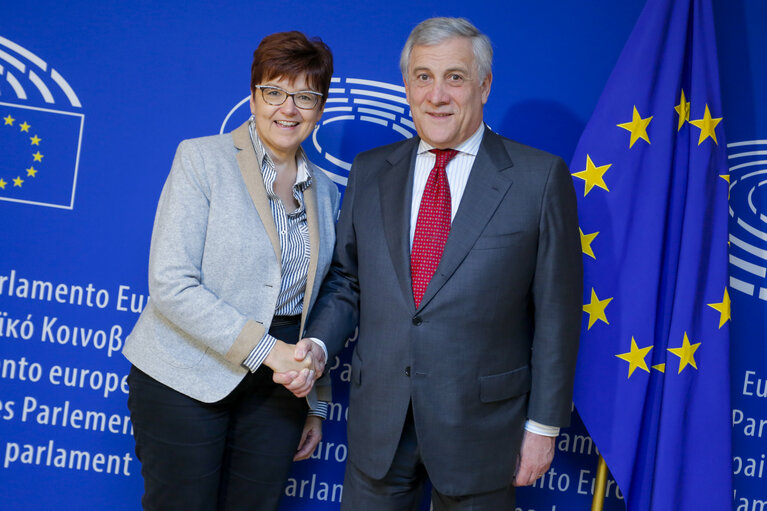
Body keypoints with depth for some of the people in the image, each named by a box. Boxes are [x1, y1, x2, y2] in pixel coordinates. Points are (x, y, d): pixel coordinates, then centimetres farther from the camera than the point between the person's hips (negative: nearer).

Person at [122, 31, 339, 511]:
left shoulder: (325, 191, 10)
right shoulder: (201, 158, -5)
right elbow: (170, 284, -14)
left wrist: (317, 404, 16)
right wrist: (264, 349, -19)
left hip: (277, 386, 4)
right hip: (185, 380, -4)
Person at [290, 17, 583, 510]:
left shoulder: (540, 177, -6)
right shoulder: (370, 171, 5)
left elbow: (556, 314, -5)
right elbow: (346, 281, 12)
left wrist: (544, 426, -5)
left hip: (479, 425, -3)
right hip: (378, 422, 3)